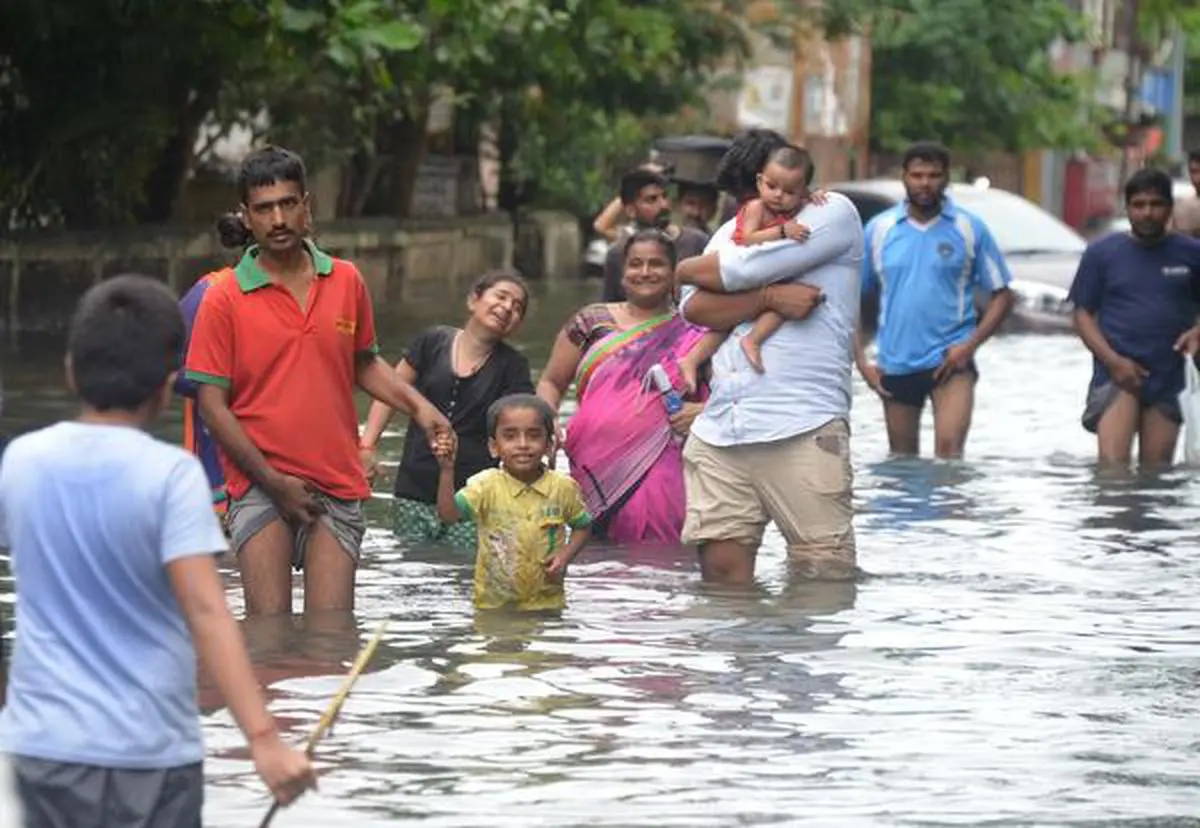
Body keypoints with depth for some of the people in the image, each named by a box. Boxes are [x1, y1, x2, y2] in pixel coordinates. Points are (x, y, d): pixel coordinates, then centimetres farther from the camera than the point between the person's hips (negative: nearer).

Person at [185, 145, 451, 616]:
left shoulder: (347, 282, 10)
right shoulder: (224, 300, -1)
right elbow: (212, 404, -3)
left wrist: (418, 407, 7)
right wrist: (272, 481, -9)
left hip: (337, 487, 3)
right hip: (260, 485, -3)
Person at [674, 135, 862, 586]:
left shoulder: (834, 214, 4)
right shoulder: (734, 230, 23)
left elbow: (742, 268, -4)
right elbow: (695, 308, 6)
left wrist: (687, 269, 15)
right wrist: (770, 297, -9)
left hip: (804, 429, -5)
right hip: (719, 427, 5)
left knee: (825, 578, -8)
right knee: (721, 571, -1)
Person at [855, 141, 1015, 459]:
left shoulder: (969, 229, 0)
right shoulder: (879, 230, 4)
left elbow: (1002, 295, 2)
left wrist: (970, 346, -11)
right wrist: (861, 360, -2)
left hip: (950, 361, -3)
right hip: (895, 364, 3)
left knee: (949, 448, -21)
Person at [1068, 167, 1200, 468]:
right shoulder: (1102, 253, 5)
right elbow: (1083, 314, 5)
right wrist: (1113, 361, -10)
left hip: (1169, 379, 2)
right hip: (1117, 375, -2)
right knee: (1112, 466, -18)